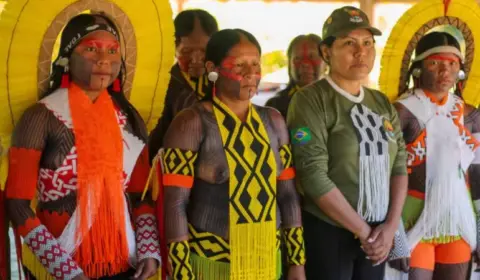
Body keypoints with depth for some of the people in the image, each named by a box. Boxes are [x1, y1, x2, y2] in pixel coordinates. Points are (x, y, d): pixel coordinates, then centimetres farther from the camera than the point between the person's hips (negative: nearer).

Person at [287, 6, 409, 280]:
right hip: (328, 233, -5)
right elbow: (313, 176, -18)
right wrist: (362, 231, -13)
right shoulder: (311, 100, -10)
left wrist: (391, 225, -6)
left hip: (377, 235, 6)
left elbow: (399, 165, 7)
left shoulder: (382, 103, 9)